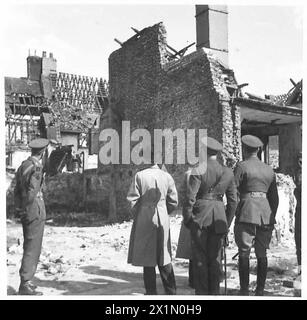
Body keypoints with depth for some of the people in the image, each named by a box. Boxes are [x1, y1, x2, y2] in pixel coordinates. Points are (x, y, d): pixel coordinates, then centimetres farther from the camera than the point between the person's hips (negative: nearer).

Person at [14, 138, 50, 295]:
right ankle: (25, 284, 3)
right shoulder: (36, 167, -17)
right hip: (35, 211, -9)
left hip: (25, 213, 9)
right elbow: (32, 191, -22)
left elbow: (17, 190, 15)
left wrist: (19, 209, 15)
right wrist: (26, 210, -13)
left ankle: (26, 282, 27)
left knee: (29, 247, 18)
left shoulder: (23, 165, 11)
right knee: (32, 248, -2)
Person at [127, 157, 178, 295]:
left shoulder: (140, 175, -7)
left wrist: (136, 215, 7)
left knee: (147, 257, 6)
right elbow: (173, 202, 3)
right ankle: (171, 291, 17)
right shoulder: (167, 176, 1)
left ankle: (151, 291, 12)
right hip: (163, 221, 3)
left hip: (144, 220, -3)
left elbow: (132, 199, -8)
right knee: (164, 257, 13)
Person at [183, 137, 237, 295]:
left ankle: (202, 292, 9)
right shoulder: (228, 172, 6)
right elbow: (233, 201, 8)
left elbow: (190, 198, -12)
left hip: (200, 217, -4)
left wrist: (187, 220, 0)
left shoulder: (198, 170, -9)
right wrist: (227, 223, 15)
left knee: (200, 258, 4)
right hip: (219, 218, 4)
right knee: (215, 258, 12)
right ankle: (214, 291, 19)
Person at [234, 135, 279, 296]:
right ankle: (260, 290, 17)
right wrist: (272, 217, 21)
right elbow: (274, 197, 15)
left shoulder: (242, 166, -3)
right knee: (262, 254, 11)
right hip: (266, 212, 5)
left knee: (244, 253, 1)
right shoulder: (269, 169, 13)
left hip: (247, 212, -5)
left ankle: (244, 290, 3)